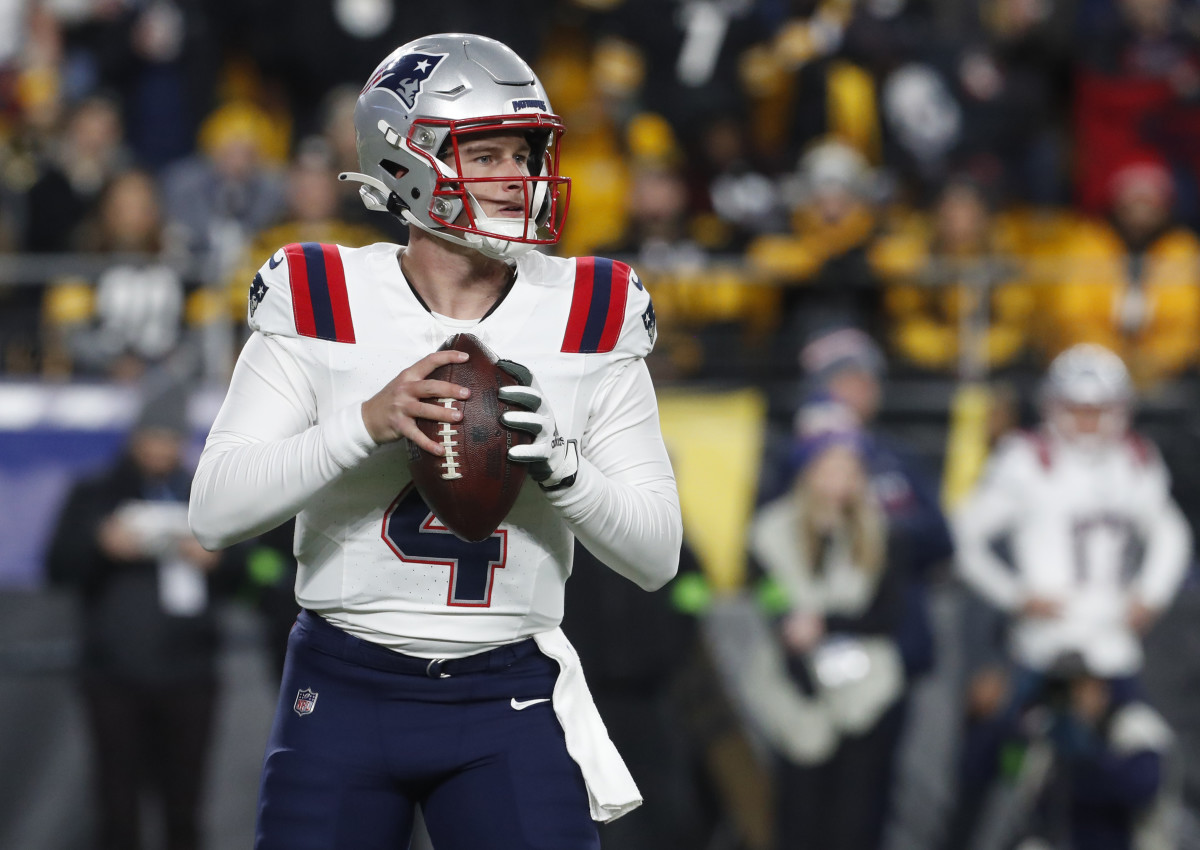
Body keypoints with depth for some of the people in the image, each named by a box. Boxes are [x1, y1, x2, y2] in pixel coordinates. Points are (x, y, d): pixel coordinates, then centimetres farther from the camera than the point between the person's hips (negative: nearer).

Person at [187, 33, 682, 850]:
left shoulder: (588, 319, 0)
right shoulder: (323, 303, -4)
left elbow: (657, 553, 0)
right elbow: (216, 511, -11)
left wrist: (558, 460, -19)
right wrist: (367, 423, -24)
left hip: (509, 697, 1)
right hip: (346, 689, 0)